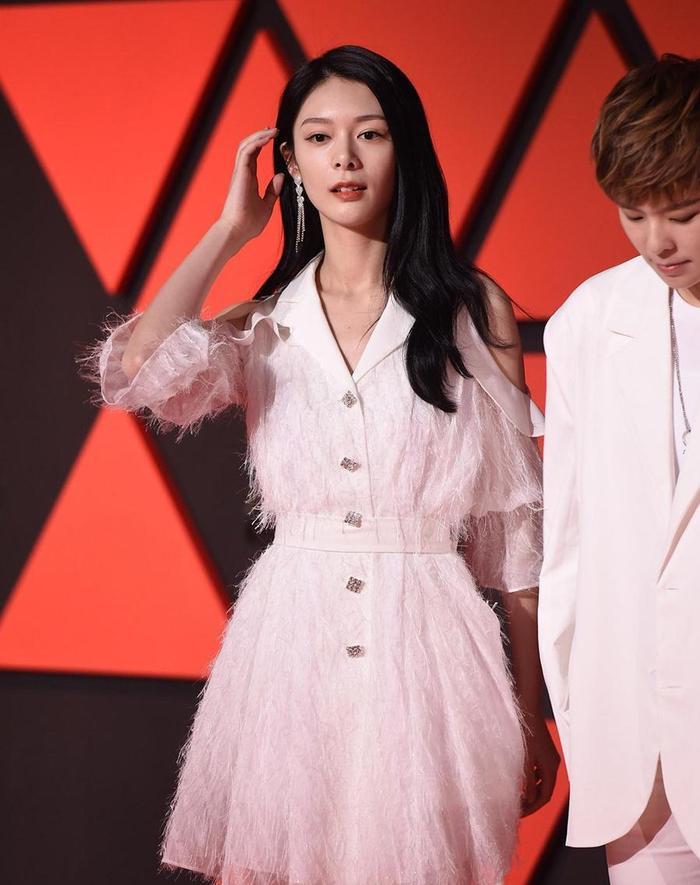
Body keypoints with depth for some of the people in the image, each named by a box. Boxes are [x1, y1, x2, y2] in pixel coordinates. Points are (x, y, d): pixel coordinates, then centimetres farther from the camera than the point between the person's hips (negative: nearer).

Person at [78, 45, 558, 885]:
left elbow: (513, 522, 4)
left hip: (429, 644, -1)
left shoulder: (473, 309, 4)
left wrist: (531, 717, 3)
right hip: (289, 648, 2)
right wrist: (229, 232, 0)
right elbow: (138, 370, -14)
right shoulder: (263, 322, 9)